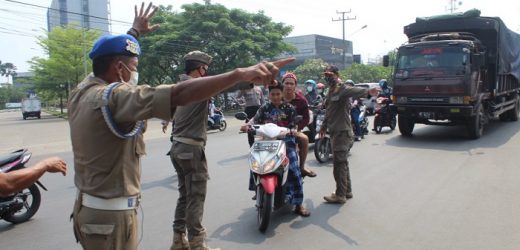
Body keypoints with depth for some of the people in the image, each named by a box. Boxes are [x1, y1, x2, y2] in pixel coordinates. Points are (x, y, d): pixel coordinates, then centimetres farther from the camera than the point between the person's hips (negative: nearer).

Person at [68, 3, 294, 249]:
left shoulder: (81, 91, 3)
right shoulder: (113, 97, -24)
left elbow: (106, 56, 22)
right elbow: (178, 95, -38)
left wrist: (135, 31, 35)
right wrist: (242, 73, -43)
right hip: (111, 216, -9)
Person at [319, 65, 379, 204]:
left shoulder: (342, 89, -13)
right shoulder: (331, 91, 16)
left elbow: (355, 91, -36)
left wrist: (368, 91, -55)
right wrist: (324, 126, 32)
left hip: (342, 131, -10)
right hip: (334, 131, 10)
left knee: (339, 163, -6)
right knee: (342, 162, 17)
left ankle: (340, 195, 2)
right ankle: (347, 190, 28)